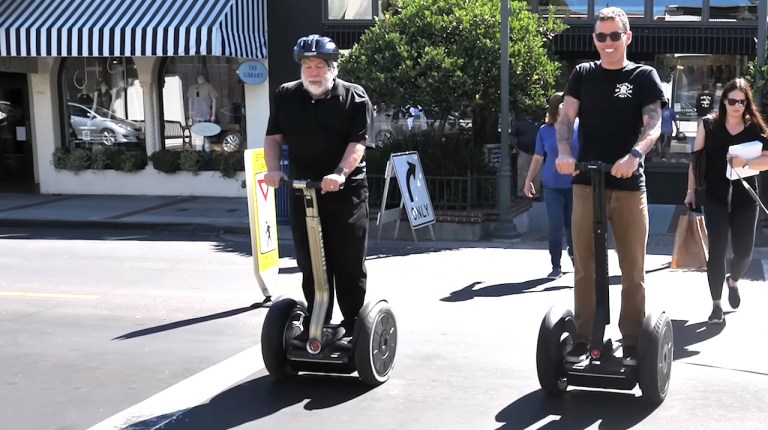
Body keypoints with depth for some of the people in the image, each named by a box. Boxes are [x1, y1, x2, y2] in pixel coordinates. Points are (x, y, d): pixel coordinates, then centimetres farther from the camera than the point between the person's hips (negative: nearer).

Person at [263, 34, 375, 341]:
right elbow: (274, 137, 9)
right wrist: (273, 168, -9)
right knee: (309, 262, 10)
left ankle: (352, 322, 14)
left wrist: (340, 173, -31)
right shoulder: (286, 96, 8)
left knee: (348, 263, 2)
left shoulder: (354, 97, -5)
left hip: (346, 191, -4)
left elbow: (358, 142, -15)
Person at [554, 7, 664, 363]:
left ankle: (632, 343, 12)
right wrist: (563, 152, -20)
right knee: (584, 268, 6)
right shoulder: (583, 74, 10)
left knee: (633, 271, 4)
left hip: (629, 186, -1)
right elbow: (566, 118, 1)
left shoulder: (644, 76, 4)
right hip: (587, 183, 2)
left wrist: (635, 154, -28)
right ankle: (583, 337, 15)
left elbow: (654, 124, -7)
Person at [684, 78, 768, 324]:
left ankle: (733, 281, 42)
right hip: (715, 198, -1)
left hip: (745, 199, 1)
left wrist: (746, 163, -24)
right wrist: (691, 190, 2)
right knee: (716, 251, -2)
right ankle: (716, 304, 10)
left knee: (744, 251, 8)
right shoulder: (708, 124, -1)